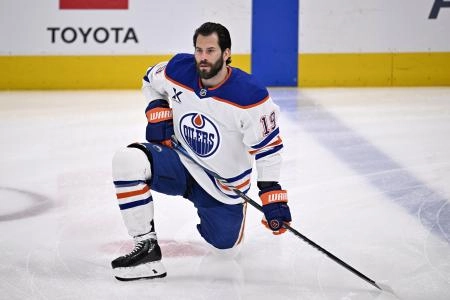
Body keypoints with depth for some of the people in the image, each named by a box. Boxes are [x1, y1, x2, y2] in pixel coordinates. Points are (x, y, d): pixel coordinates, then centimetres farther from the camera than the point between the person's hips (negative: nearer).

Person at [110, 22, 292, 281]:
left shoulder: (251, 96, -23)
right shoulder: (178, 70, -13)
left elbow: (268, 149, -16)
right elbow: (151, 82, 11)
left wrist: (273, 197, -21)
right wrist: (158, 114, -6)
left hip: (224, 186, -1)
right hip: (180, 163, 2)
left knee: (228, 248, 10)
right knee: (128, 160, -27)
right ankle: (147, 248, -19)